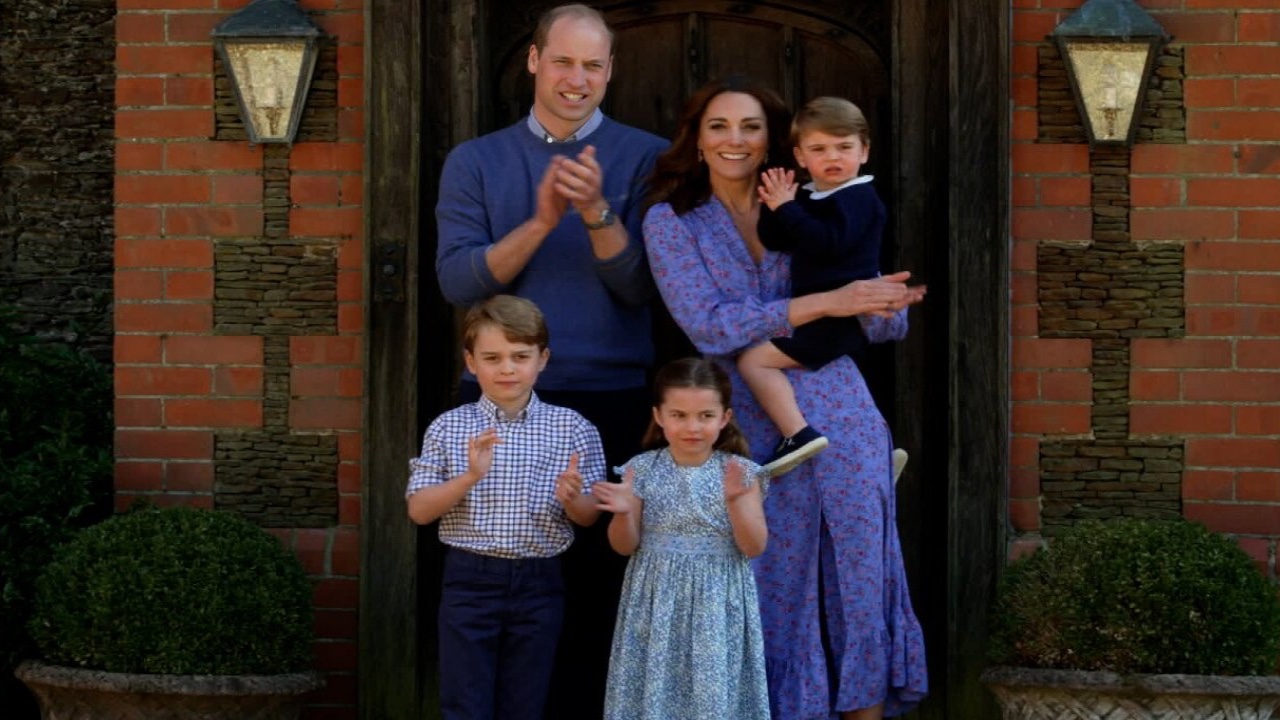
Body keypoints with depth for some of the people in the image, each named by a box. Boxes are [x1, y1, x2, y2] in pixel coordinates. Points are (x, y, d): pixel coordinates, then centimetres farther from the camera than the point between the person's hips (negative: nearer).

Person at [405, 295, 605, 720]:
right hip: (470, 581, -1)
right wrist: (468, 478, -19)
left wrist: (572, 499, -19)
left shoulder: (571, 429, 1)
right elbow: (419, 511, -3)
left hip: (538, 584, 1)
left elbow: (590, 518, 4)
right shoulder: (449, 428, 0)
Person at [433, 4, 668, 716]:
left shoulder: (646, 159, 4)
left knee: (598, 579, -1)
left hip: (610, 403, -1)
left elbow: (642, 288, -4)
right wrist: (541, 222, -16)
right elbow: (458, 280, -4)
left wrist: (599, 214, -20)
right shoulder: (476, 162, 9)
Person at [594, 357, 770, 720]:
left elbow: (754, 547, -7)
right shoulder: (642, 470, -1)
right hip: (658, 603, 1)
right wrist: (623, 513, -19)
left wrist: (736, 500, -21)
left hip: (717, 605, -1)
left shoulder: (740, 472, -4)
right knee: (655, 688, 4)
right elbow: (626, 546, 1)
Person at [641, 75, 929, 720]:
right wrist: (827, 303, -18)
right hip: (754, 425, -2)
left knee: (860, 576, 1)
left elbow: (884, 325, 9)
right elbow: (710, 327, -12)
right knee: (775, 587, 3)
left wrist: (885, 300, -15)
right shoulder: (671, 222, 3)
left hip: (840, 416, 2)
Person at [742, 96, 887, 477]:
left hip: (841, 315, -10)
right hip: (822, 317, 10)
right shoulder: (809, 196, 14)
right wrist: (775, 205, -6)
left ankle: (798, 434, -28)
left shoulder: (858, 198, -13)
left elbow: (826, 243, -28)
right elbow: (774, 241, 10)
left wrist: (787, 208, -22)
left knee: (755, 360, -18)